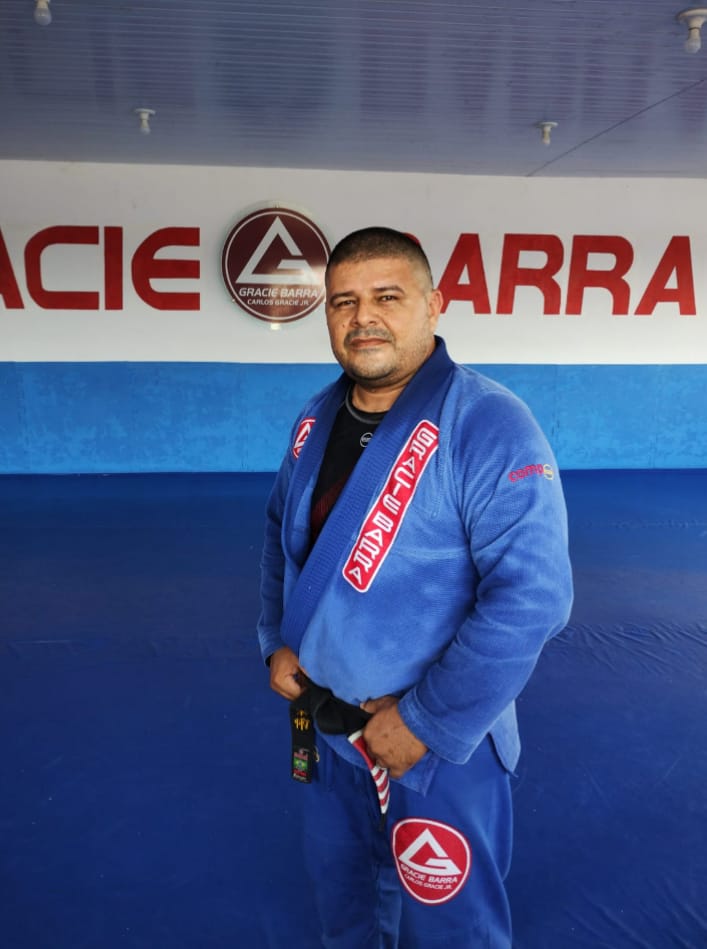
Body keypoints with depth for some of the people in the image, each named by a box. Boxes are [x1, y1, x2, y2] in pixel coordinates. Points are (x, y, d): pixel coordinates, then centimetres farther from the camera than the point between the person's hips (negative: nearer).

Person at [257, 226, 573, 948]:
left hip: (440, 748, -6)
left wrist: (428, 723, -21)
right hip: (324, 725, 6)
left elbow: (530, 597, -26)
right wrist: (277, 641, 1)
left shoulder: (489, 427, -23)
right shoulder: (317, 419, 0)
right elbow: (281, 532, 13)